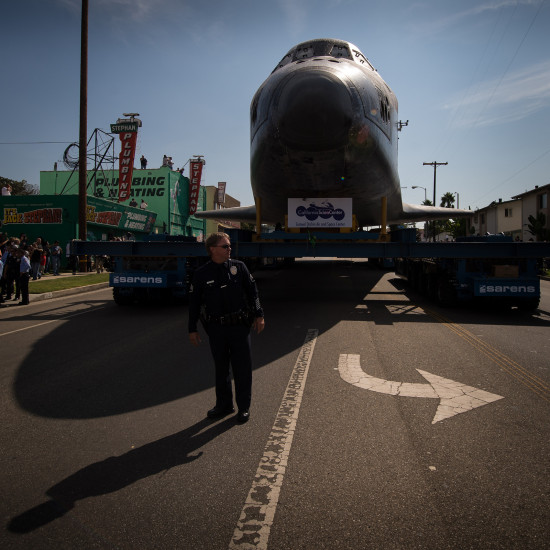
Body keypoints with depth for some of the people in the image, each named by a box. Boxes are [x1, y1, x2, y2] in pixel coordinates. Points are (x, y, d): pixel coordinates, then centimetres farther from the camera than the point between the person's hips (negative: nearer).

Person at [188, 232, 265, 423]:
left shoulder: (239, 267, 1)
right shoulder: (201, 274, 1)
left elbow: (252, 291, 6)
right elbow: (194, 302, 6)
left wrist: (259, 315, 2)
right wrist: (192, 329, 6)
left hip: (239, 326, -1)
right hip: (216, 328, 1)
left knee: (242, 368, 4)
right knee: (220, 368, 12)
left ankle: (244, 407, 18)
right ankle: (224, 405, 28)